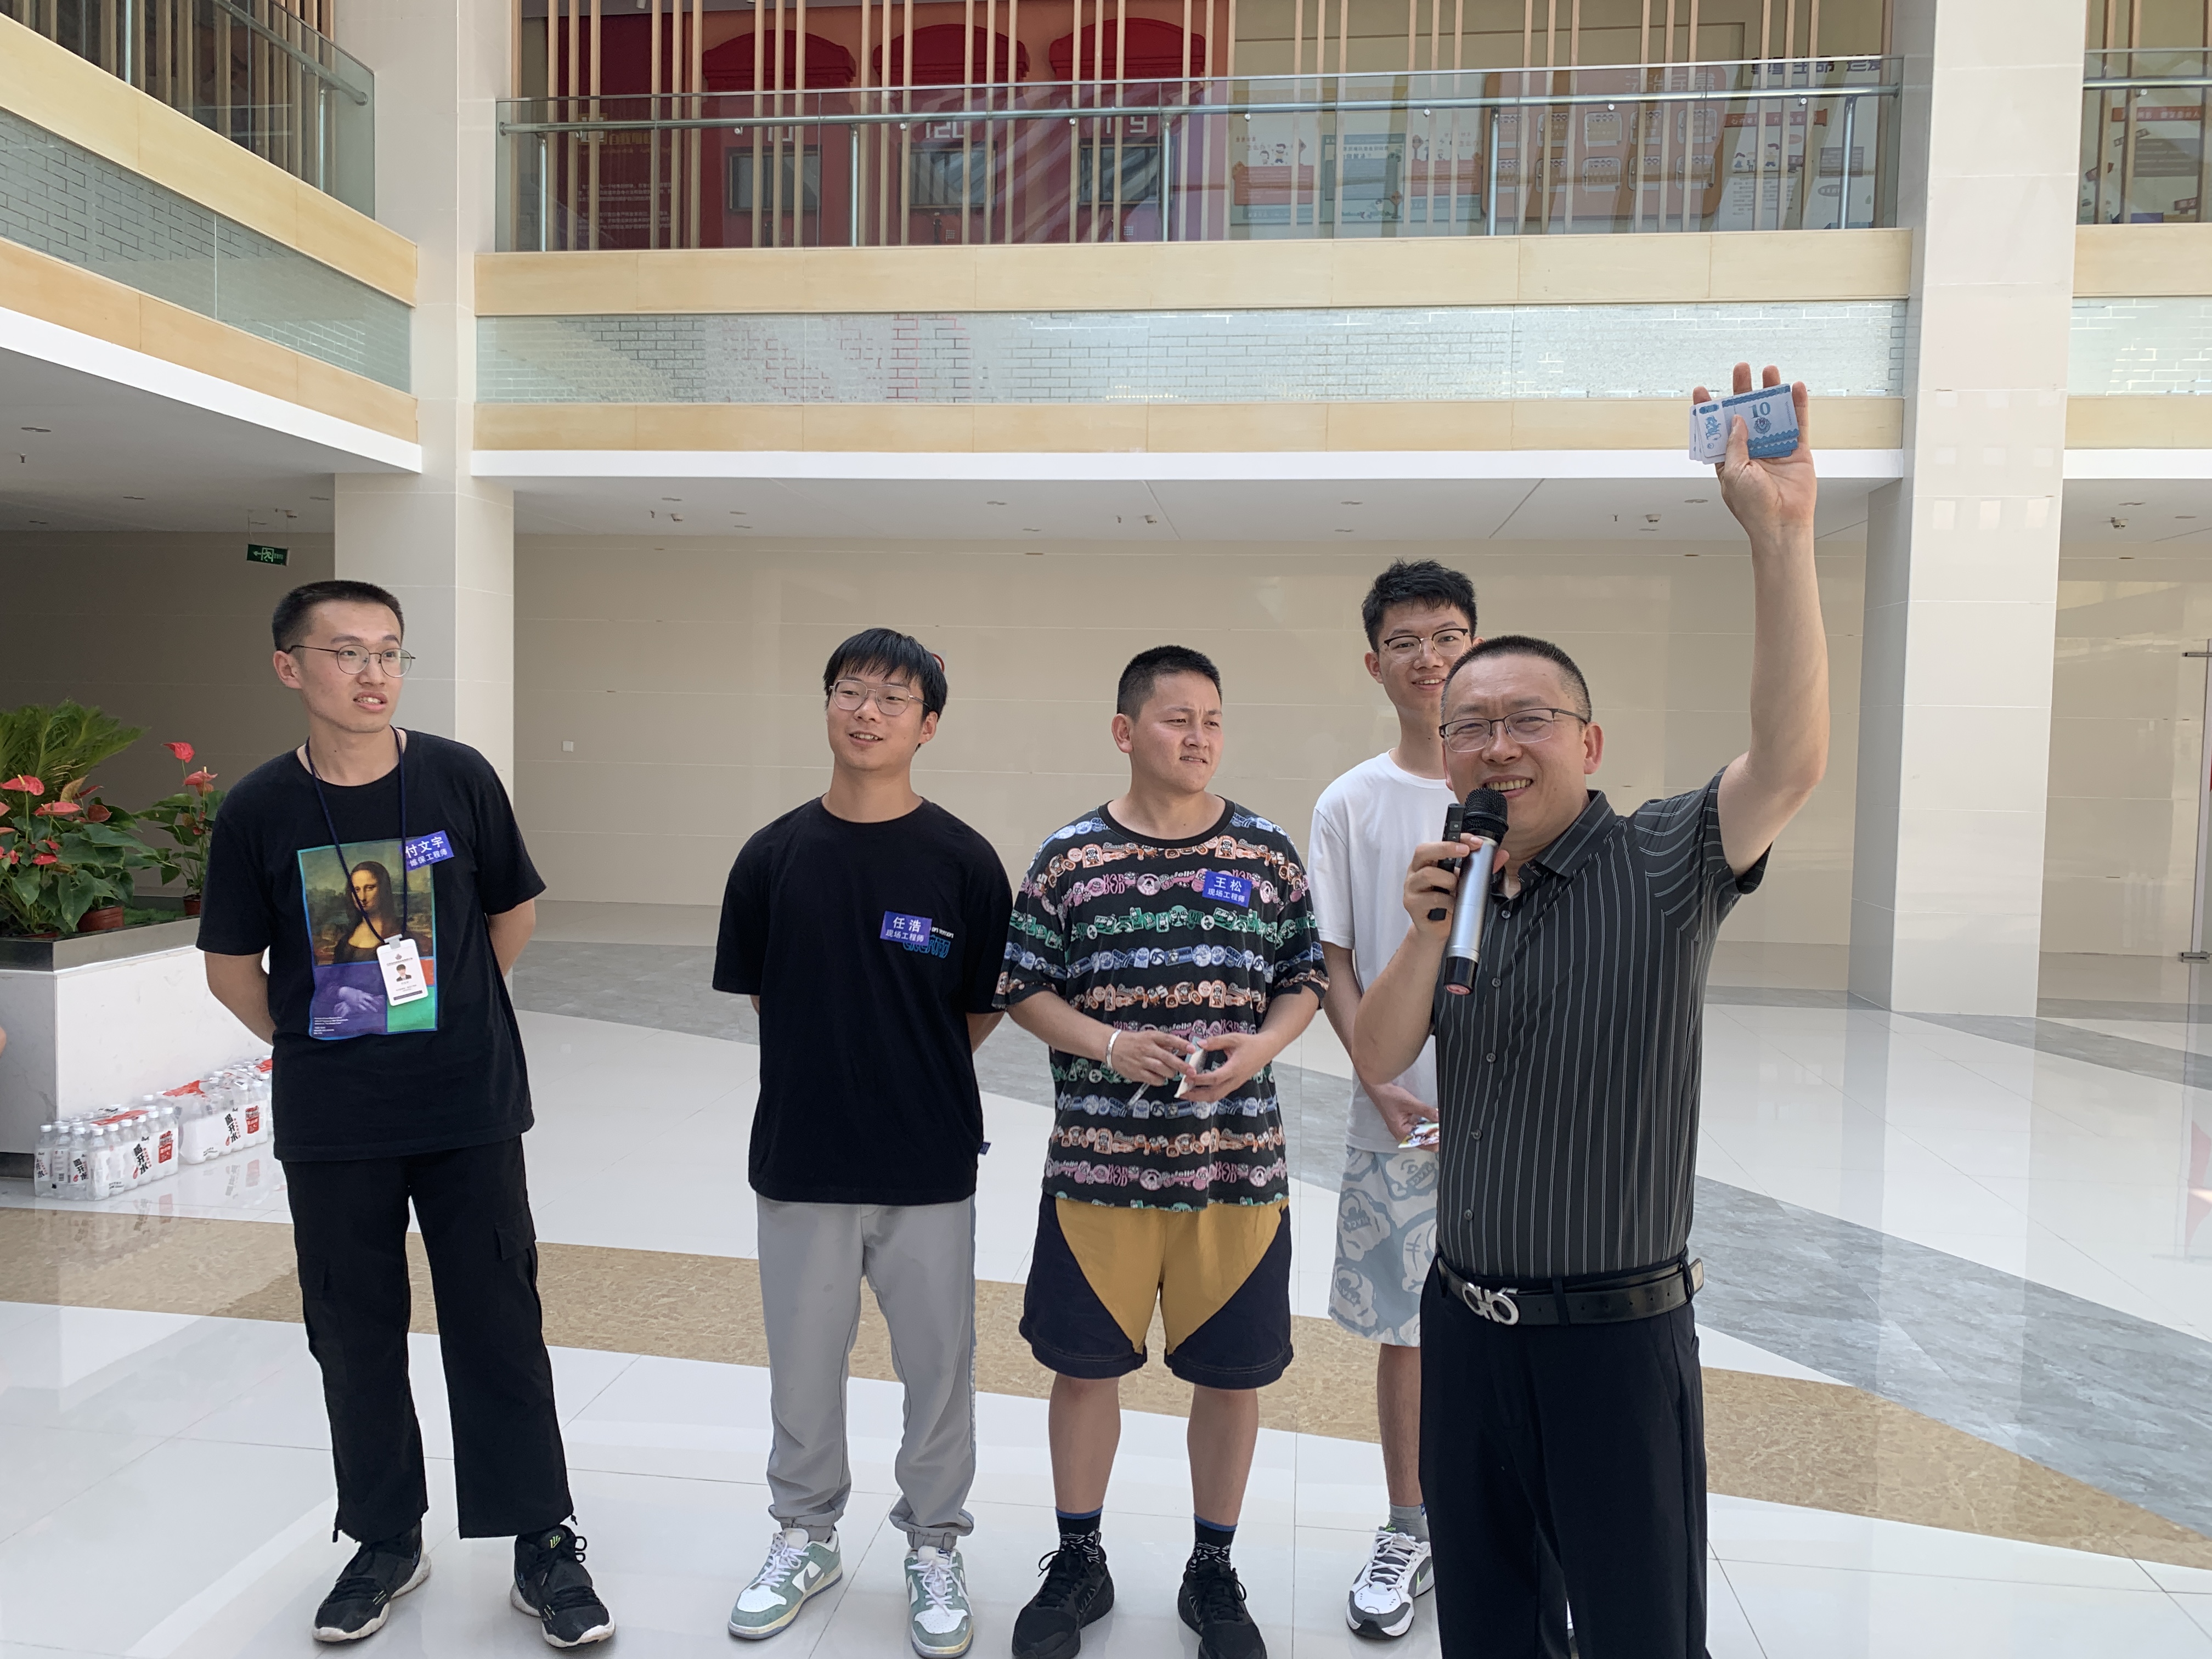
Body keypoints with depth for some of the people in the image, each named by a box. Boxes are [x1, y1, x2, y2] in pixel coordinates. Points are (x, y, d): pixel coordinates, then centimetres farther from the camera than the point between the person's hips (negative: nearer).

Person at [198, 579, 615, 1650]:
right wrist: (305, 1041, 7)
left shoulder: (458, 778, -6)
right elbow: (230, 965, 7)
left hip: (470, 1109, -1)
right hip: (330, 1125, 1)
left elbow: (513, 911, 6)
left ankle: (544, 1545, 20)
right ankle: (384, 1542, 33)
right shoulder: (259, 810, -5)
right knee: (353, 1337, 13)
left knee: (499, 1327, 5)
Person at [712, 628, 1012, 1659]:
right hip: (800, 1158, 2)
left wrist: (913, 1074, 4)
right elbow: (761, 997, 8)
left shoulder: (963, 861, -7)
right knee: (803, 1363, 16)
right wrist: (838, 1074, 6)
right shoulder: (775, 856, -2)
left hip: (929, 1164, -1)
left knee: (938, 1364, 12)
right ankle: (806, 1537, 39)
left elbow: (986, 1007, 1)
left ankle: (935, 1549, 34)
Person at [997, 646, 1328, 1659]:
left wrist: (1258, 1048, -12)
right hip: (1097, 1162, 0)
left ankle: (1213, 1574, 34)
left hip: (1237, 1164, 1)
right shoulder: (1069, 856, -2)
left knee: (1232, 1373, 11)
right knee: (1083, 1365, 11)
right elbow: (1024, 991, 0)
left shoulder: (1267, 853, 2)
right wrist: (1109, 1044, -15)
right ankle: (1078, 1564, 35)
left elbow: (1305, 981, 7)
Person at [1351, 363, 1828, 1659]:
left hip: (1617, 1331, -5)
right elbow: (1379, 1060, 1)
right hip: (1467, 1320, 5)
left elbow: (1793, 760, -28)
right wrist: (1429, 934, -16)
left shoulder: (1662, 863, -10)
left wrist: (1780, 533, -35)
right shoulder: (1460, 885, 6)